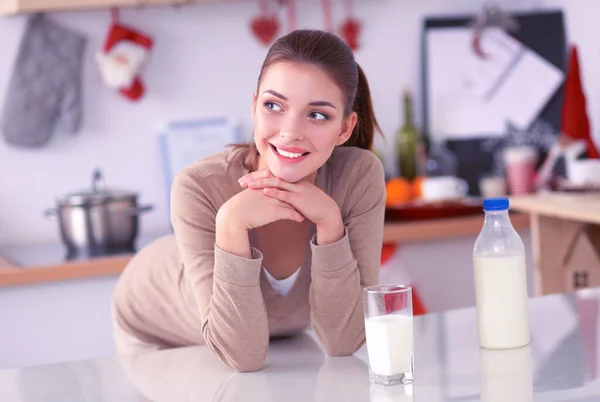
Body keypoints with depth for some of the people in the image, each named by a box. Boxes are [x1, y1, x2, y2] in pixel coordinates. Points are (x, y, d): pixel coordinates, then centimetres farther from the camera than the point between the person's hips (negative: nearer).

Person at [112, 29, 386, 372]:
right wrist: (231, 224, -46)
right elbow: (244, 356, -36)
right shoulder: (200, 188, -35)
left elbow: (342, 342, -29)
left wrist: (329, 220, -40)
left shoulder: (361, 176, -28)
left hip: (279, 332, 2)